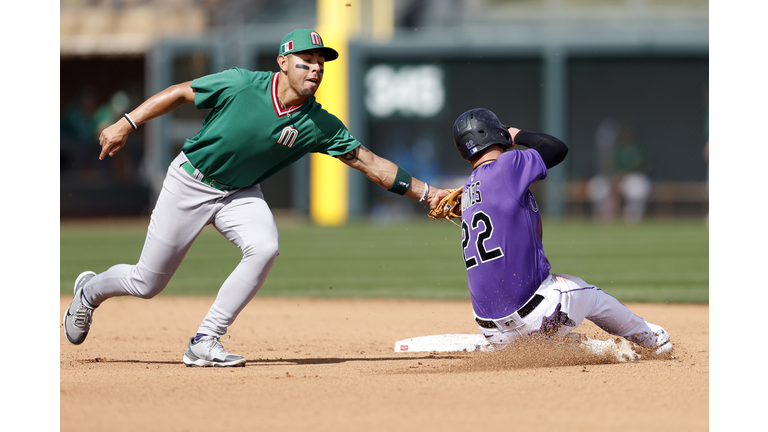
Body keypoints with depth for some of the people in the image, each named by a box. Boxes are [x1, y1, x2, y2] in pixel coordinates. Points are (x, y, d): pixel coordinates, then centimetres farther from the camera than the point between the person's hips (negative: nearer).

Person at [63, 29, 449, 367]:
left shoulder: (319, 126, -15)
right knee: (147, 283, 0)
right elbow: (180, 93, -11)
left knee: (264, 248, -27)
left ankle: (204, 343, -15)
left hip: (241, 194, 3)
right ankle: (91, 290, 37)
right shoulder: (240, 85, -23)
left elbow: (367, 161, -11)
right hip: (189, 184, -3)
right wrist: (126, 125, -15)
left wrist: (425, 192, -16)